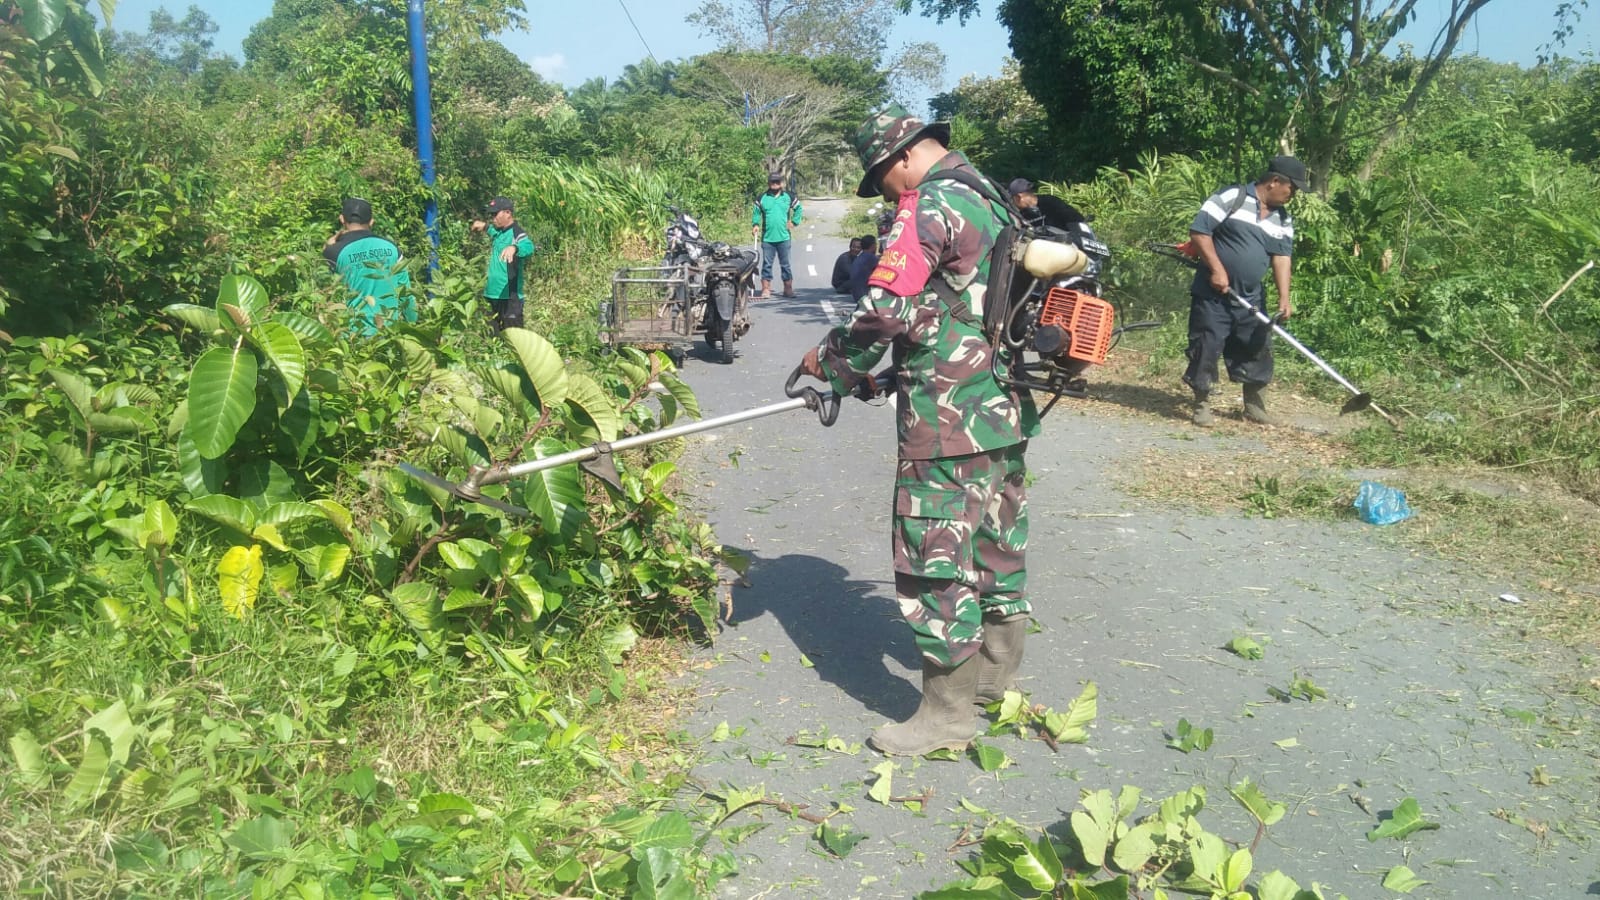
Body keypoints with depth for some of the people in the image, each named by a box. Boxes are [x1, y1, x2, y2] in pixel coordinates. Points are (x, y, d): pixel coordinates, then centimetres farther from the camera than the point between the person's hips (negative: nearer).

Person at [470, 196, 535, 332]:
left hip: (510, 297, -9)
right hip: (492, 295, 9)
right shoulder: (497, 232, 12)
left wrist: (514, 248, -54)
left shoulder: (516, 233, -14)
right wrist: (486, 226, 30)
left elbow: (528, 247, -37)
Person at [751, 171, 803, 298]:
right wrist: (755, 224, -7)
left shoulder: (788, 197, 5)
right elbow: (756, 212, 8)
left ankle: (788, 288, 11)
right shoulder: (762, 198, 4)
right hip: (767, 238, 0)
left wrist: (794, 222, 5)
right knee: (767, 264, 1)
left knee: (785, 264, 5)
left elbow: (798, 208, 15)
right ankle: (766, 288, 5)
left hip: (783, 237, 0)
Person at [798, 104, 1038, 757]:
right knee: (1000, 547, 17)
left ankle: (948, 713, 8)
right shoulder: (997, 203, 14)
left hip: (949, 422, -10)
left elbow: (884, 312, -21)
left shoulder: (931, 208, -14)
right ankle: (995, 682, 32)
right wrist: (892, 370, 23)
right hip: (1007, 412, 10)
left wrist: (831, 361, -4)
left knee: (937, 560, -1)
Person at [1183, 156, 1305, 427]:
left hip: (1251, 299, 6)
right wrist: (1217, 269, -18)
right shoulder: (1232, 197, -10)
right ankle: (1202, 406, 10)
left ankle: (1255, 407, 24)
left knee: (1258, 351, 10)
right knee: (1206, 349, -3)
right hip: (1213, 295, -6)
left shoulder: (1284, 220, 9)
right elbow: (1198, 230, -14)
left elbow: (1282, 257, 3)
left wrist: (1284, 298, -10)